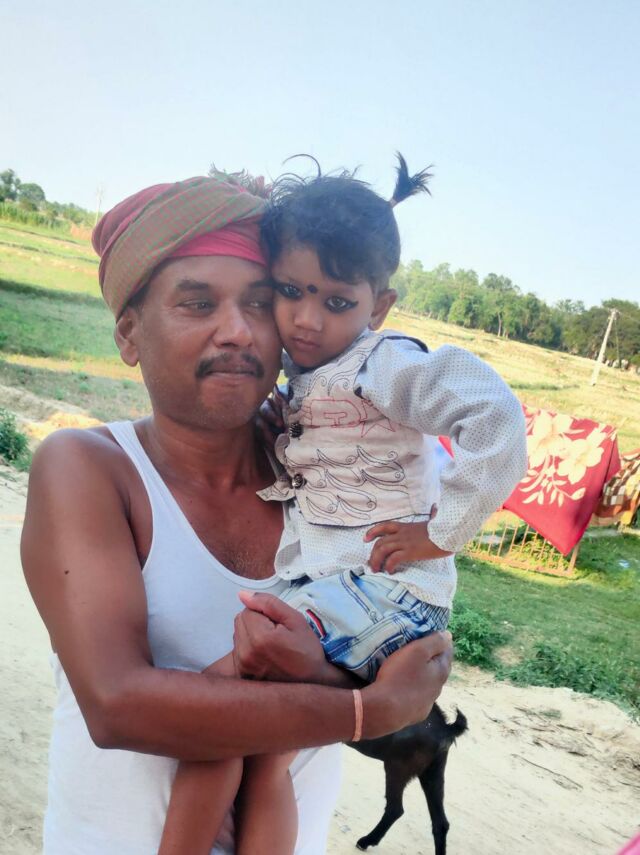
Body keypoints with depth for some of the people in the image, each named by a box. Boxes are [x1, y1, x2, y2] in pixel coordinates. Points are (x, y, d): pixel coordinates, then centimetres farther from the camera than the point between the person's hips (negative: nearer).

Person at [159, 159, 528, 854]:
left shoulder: (384, 364, -11)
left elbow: (496, 417, -23)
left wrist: (441, 532, -19)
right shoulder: (294, 378, 14)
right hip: (324, 586, 9)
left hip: (381, 588, -8)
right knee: (266, 757, 7)